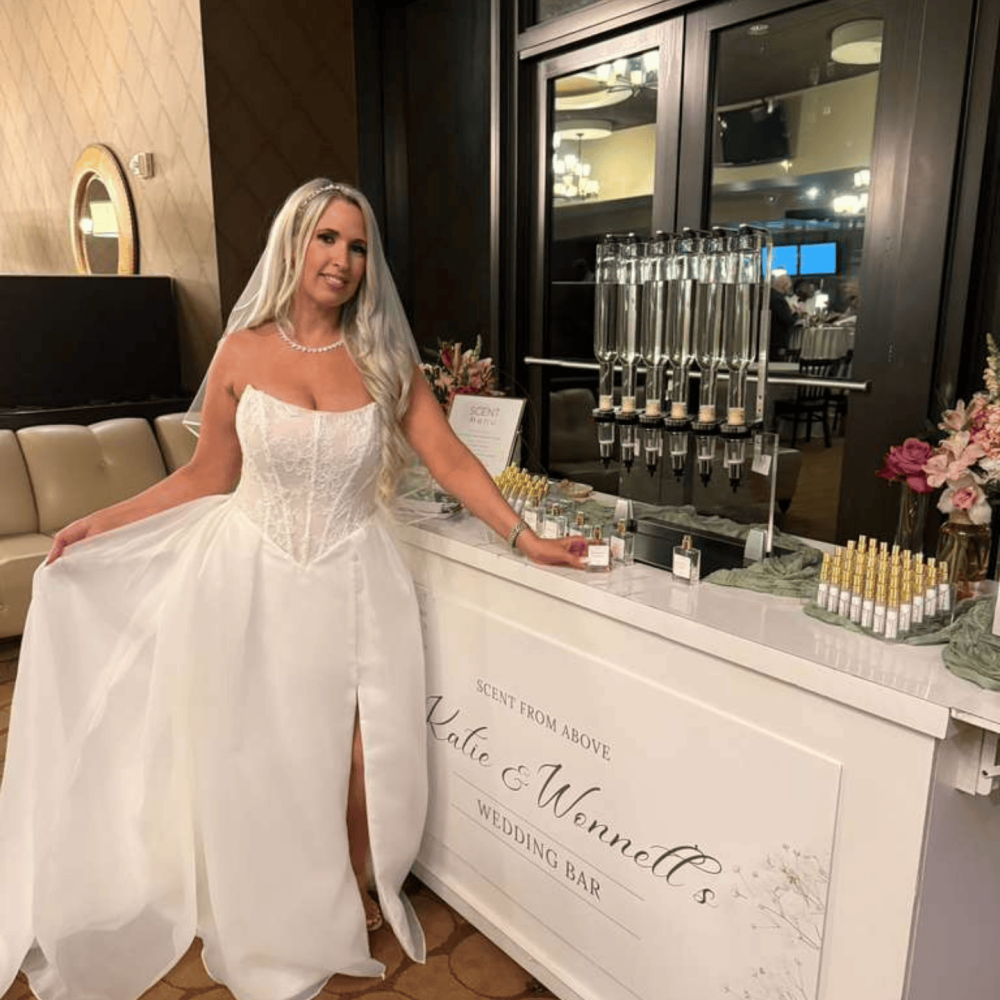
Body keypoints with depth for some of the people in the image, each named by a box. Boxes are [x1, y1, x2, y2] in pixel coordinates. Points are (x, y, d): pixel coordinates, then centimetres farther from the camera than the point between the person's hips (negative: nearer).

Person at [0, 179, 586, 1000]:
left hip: (352, 580, 1)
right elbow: (205, 477, 2)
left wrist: (526, 539, -11)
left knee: (363, 761, 2)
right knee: (263, 763, 10)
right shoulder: (243, 353, -5)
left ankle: (352, 902, 34)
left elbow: (451, 460, -5)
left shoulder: (385, 357, -2)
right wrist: (102, 524, -1)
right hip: (256, 577, 0)